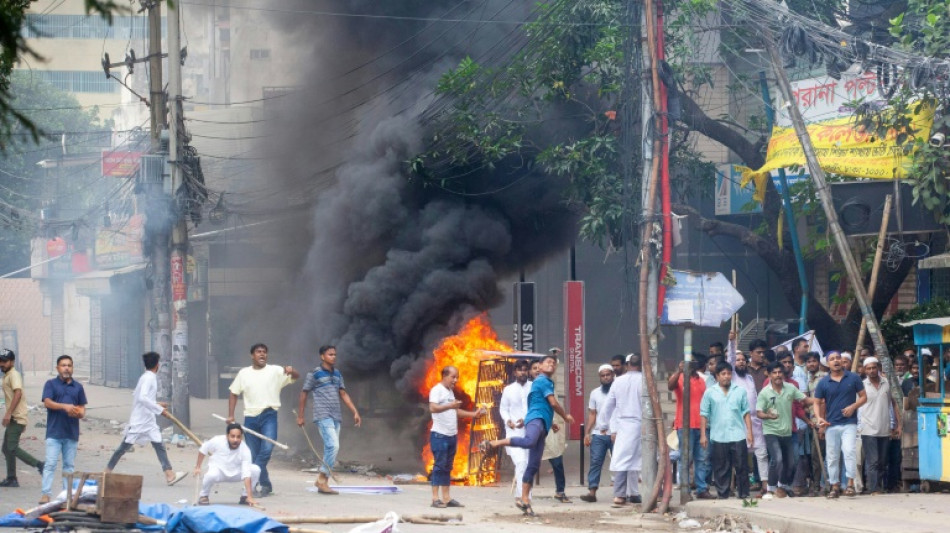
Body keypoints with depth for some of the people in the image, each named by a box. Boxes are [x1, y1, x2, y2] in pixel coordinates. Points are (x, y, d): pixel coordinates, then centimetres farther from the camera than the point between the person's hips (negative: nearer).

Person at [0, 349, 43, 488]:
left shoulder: (14, 375, -11)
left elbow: (18, 393, -25)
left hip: (17, 418, -10)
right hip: (13, 419, 10)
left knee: (12, 448, -16)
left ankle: (39, 465, -13)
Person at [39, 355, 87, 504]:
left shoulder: (78, 387, 12)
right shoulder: (51, 384, 2)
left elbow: (82, 407, 13)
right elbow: (47, 402, -11)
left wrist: (80, 413, -11)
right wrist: (65, 406, -25)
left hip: (72, 433, 3)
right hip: (54, 432, -3)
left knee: (69, 465, 9)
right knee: (50, 464, -8)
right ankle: (45, 494, -9)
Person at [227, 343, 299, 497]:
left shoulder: (275, 371, 3)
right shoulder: (244, 373, 11)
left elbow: (296, 376, -5)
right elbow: (233, 393, 16)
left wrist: (291, 371, -30)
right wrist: (231, 415, 7)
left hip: (269, 415, -3)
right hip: (251, 417, 3)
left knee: (267, 448, -20)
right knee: (253, 454, 4)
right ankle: (265, 485, 16)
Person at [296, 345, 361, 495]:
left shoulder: (337, 374, 16)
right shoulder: (314, 374, -2)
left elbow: (343, 394, 19)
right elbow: (303, 394, 2)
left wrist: (355, 412, 11)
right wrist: (300, 416, 1)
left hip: (336, 417, 7)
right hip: (323, 416, -7)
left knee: (330, 449, 5)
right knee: (333, 445, -20)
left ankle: (323, 483, 8)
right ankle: (322, 478, -14)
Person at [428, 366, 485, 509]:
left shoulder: (450, 391, 18)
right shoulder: (437, 390, -8)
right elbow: (432, 408, -22)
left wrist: (473, 414, 14)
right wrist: (449, 406, -35)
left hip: (452, 435, 8)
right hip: (439, 435, -8)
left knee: (447, 467, 8)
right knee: (439, 466, -8)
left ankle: (446, 498, 10)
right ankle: (435, 498, -7)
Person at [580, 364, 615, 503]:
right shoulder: (595, 393, 12)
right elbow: (592, 414, 13)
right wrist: (587, 433, 3)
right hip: (598, 434, 3)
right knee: (595, 462, -3)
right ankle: (592, 492, -6)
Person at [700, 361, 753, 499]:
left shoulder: (740, 391, 8)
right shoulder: (710, 393, 5)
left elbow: (746, 413, 9)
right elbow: (704, 415, 5)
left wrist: (749, 432, 2)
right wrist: (703, 435, 0)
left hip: (738, 436, 0)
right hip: (718, 436, 0)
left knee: (741, 467, 0)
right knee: (721, 469, 3)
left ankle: (744, 494, 8)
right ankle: (722, 495, 10)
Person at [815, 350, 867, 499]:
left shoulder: (853, 378, 3)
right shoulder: (823, 383, 5)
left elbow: (863, 396, 6)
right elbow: (818, 402, 8)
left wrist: (853, 407, -12)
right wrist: (819, 417, -10)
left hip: (849, 423, -2)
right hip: (831, 424, 2)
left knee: (849, 451, -19)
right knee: (832, 457, 4)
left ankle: (850, 483, -16)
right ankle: (835, 486, 13)